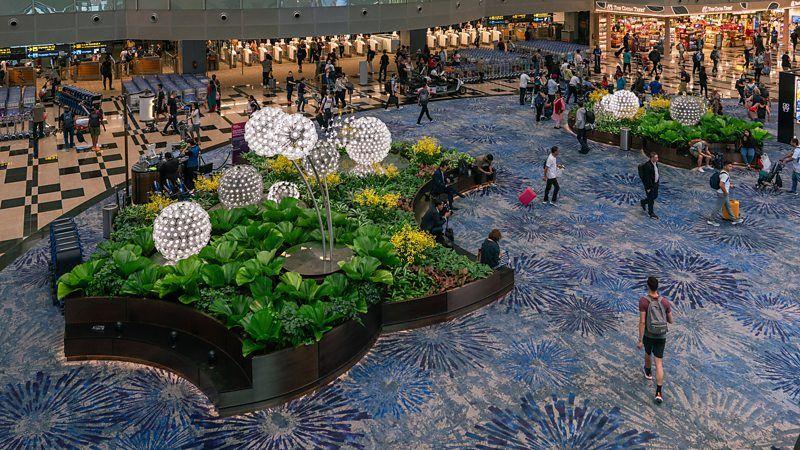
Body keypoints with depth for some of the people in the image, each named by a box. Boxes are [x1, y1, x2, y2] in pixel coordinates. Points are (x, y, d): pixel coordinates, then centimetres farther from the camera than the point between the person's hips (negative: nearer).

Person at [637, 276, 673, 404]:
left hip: (648, 335, -1)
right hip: (661, 336, 1)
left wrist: (640, 340, -17)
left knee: (648, 352, 31)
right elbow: (670, 321, 3)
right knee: (659, 363, 2)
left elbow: (642, 322, -21)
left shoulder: (643, 301, -19)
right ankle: (659, 392, -7)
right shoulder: (665, 302, -9)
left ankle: (648, 372, 60)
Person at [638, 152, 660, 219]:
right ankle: (651, 213, 20)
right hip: (649, 184, -9)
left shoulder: (655, 163, -1)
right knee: (650, 199, 5)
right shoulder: (647, 165, -28)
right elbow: (646, 177, -24)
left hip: (655, 183, 9)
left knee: (655, 196, 21)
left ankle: (643, 202, 43)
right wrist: (648, 188, -20)